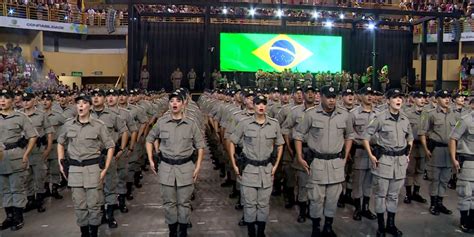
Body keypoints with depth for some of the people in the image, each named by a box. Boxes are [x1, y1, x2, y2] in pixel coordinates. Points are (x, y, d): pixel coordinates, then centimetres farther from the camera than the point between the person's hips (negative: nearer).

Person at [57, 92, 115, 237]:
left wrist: (105, 168, -6)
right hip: (74, 169, 3)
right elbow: (60, 143, 17)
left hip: (93, 168, -3)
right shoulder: (68, 125, 3)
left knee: (94, 204, 4)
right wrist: (61, 163, 9)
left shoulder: (99, 125, -6)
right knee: (79, 205, 11)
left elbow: (110, 146, -1)